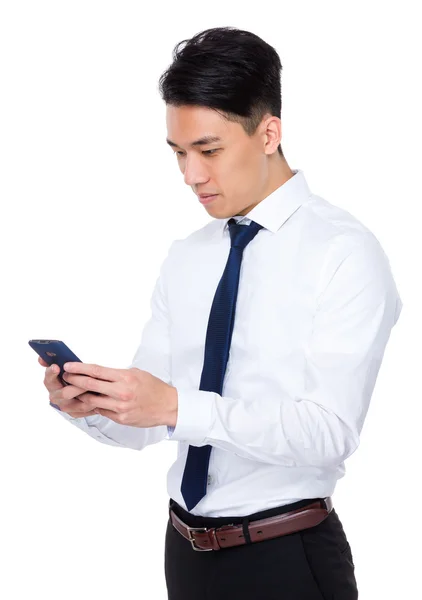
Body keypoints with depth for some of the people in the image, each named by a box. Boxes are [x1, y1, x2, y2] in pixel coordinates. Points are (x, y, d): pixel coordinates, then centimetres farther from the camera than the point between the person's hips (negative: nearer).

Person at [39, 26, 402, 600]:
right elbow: (145, 419, 6)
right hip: (187, 548, 5)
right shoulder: (184, 258, 8)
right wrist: (90, 405, -15)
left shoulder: (345, 251, -12)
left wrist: (177, 407, -29)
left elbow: (331, 428, -21)